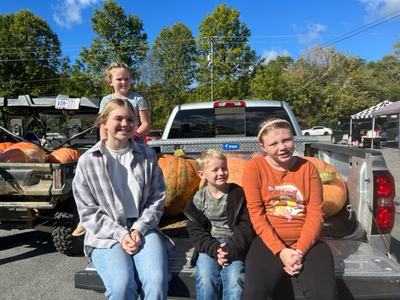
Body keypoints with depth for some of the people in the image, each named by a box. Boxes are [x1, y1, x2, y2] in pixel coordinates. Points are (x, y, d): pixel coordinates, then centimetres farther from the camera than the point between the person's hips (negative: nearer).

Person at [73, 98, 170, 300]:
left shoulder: (147, 155, 5)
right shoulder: (87, 161, 0)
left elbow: (157, 198, 4)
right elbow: (88, 211, -1)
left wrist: (139, 229, -9)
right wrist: (120, 234, -11)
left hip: (144, 230, 2)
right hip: (106, 235, -1)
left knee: (157, 281, -24)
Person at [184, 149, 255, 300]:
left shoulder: (238, 194, -1)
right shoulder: (199, 198, 2)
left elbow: (246, 226, -4)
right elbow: (195, 229, -1)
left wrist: (231, 249, -17)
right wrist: (214, 249, -16)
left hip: (233, 244, -1)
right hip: (208, 245, 1)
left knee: (235, 281, -23)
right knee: (206, 281, -22)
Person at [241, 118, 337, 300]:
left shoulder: (307, 167, 4)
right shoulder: (254, 167, -3)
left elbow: (315, 213, -1)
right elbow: (256, 213, -8)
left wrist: (300, 250, -13)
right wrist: (280, 250, -16)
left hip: (307, 242, 2)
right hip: (269, 241, -1)